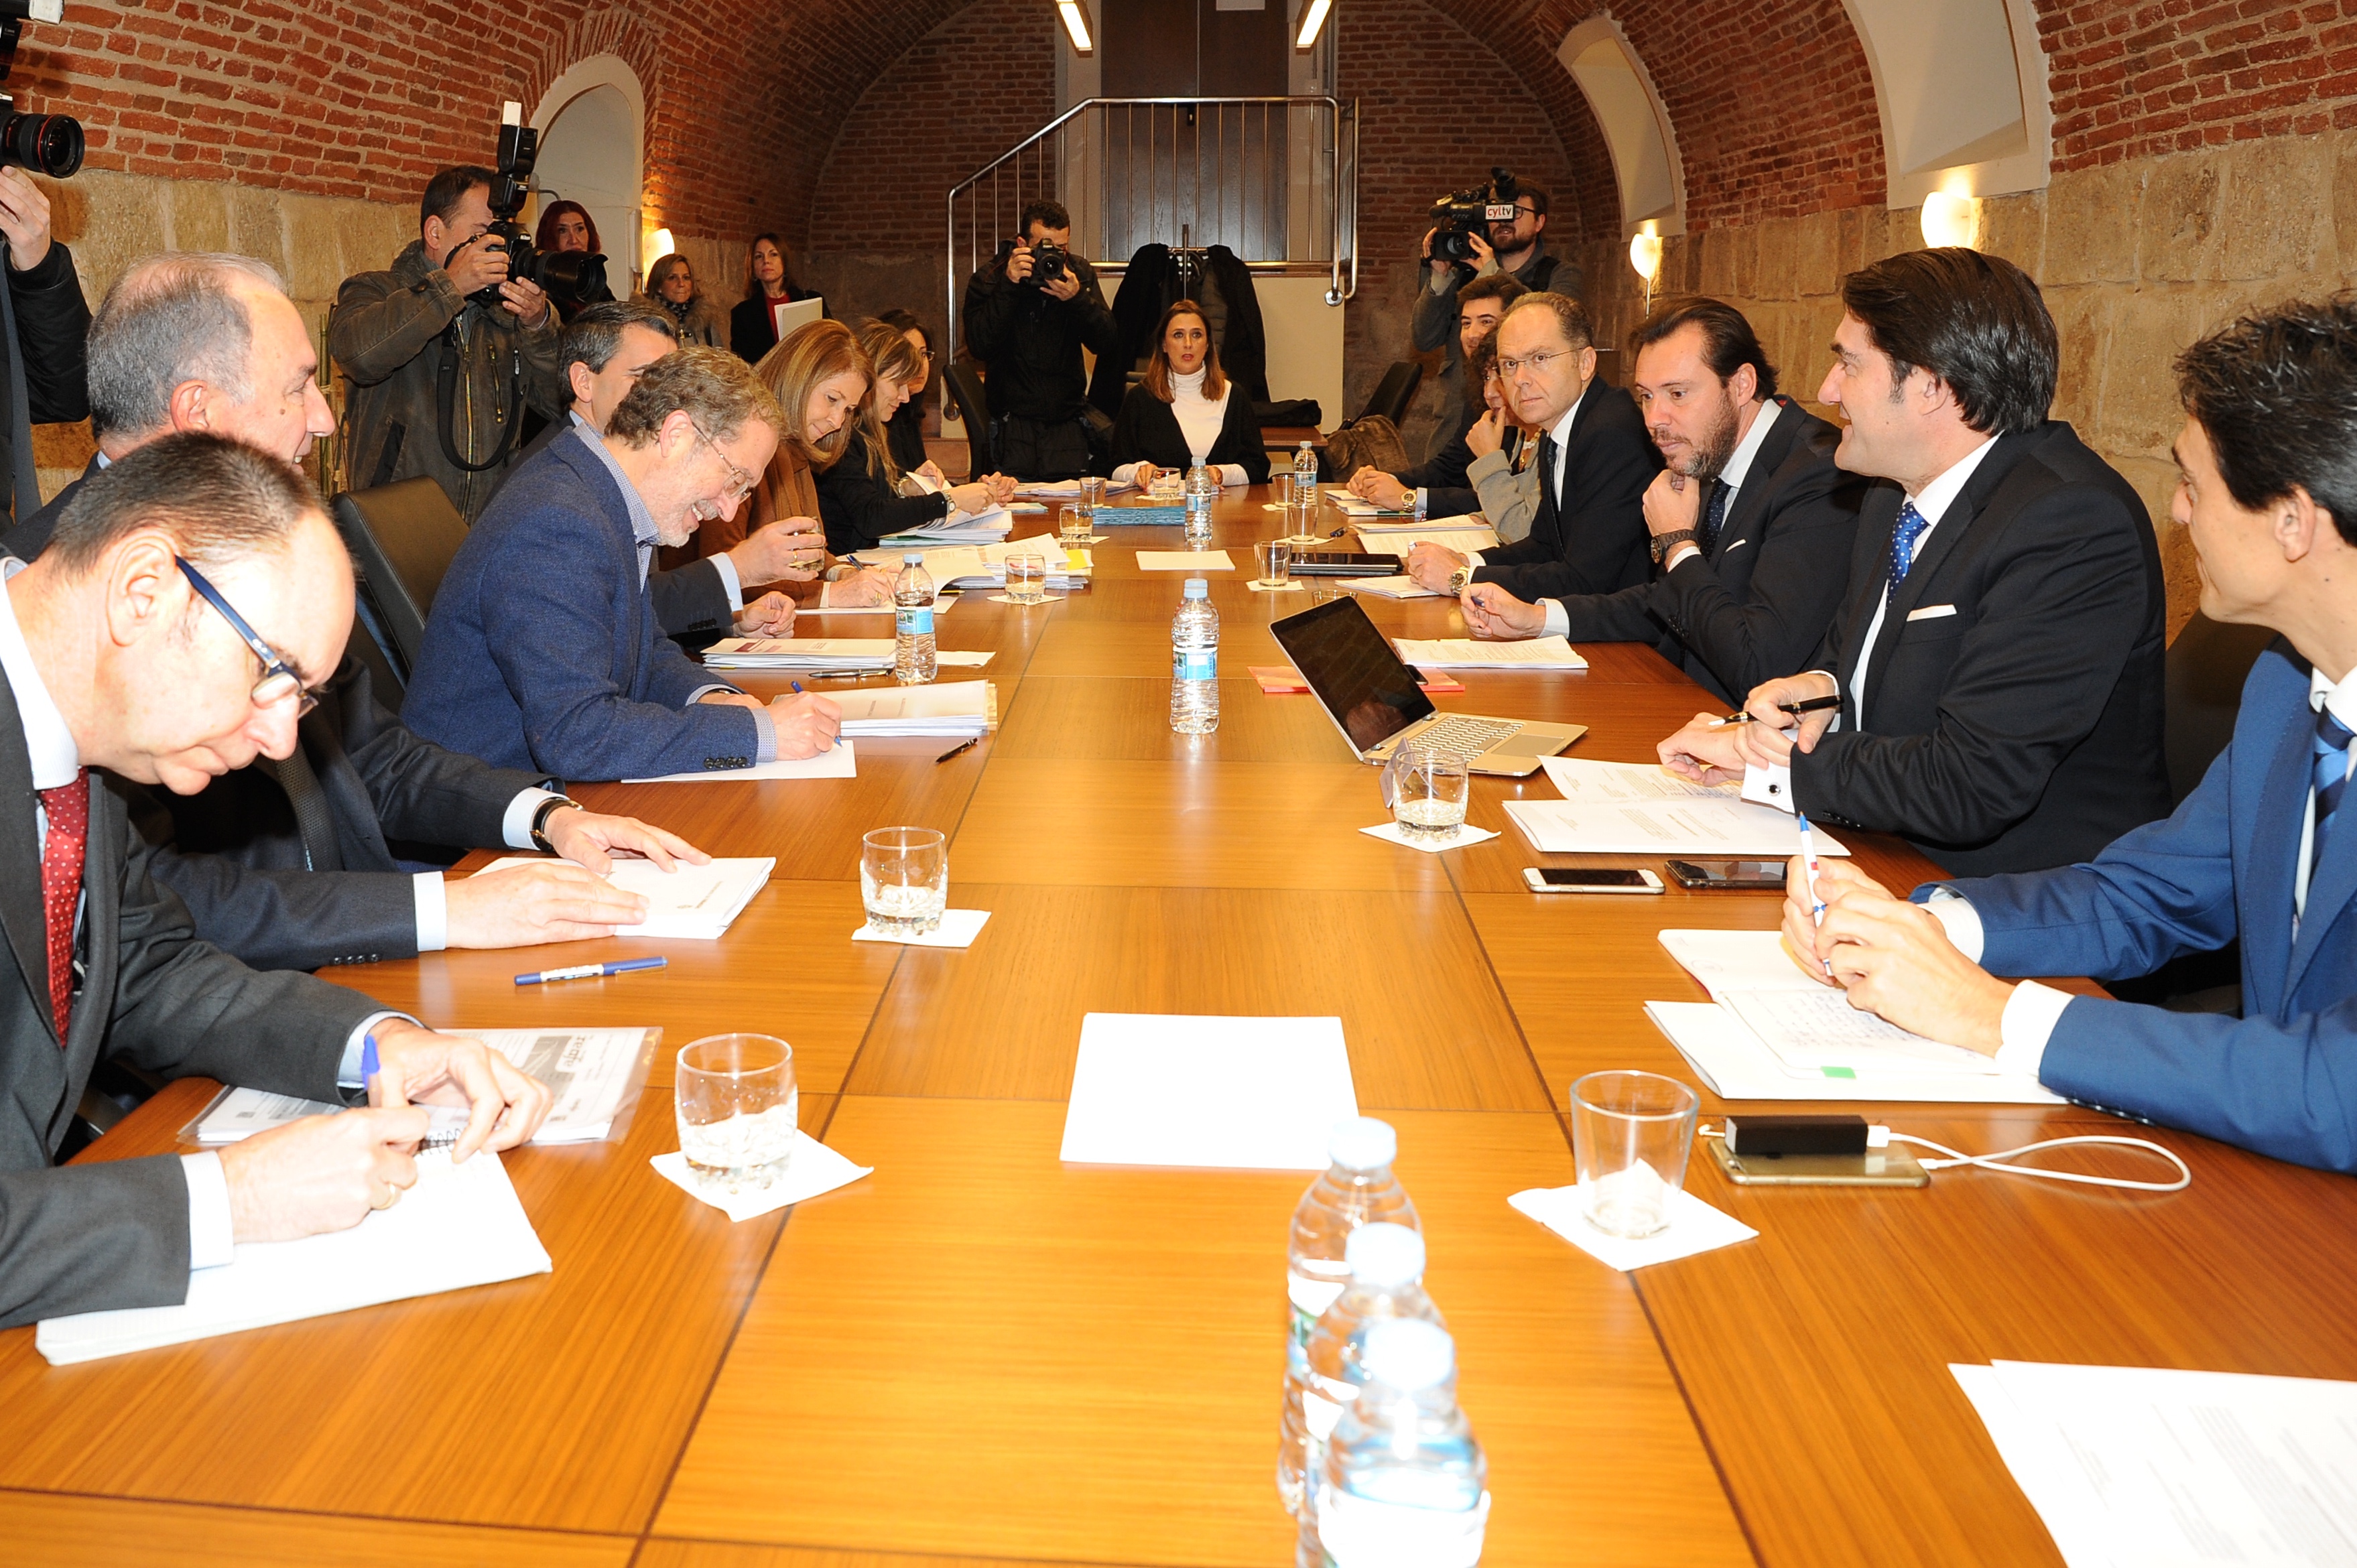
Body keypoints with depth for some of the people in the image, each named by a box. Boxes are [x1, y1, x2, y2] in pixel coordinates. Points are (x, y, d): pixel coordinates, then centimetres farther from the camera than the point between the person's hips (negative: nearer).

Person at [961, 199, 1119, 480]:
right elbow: (980, 346, -16)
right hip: (1013, 422, -3)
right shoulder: (989, 278, -1)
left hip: (1070, 418, 4)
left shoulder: (1080, 274, 8)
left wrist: (1078, 298, -19)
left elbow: (1108, 343, -2)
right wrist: (1009, 286, -21)